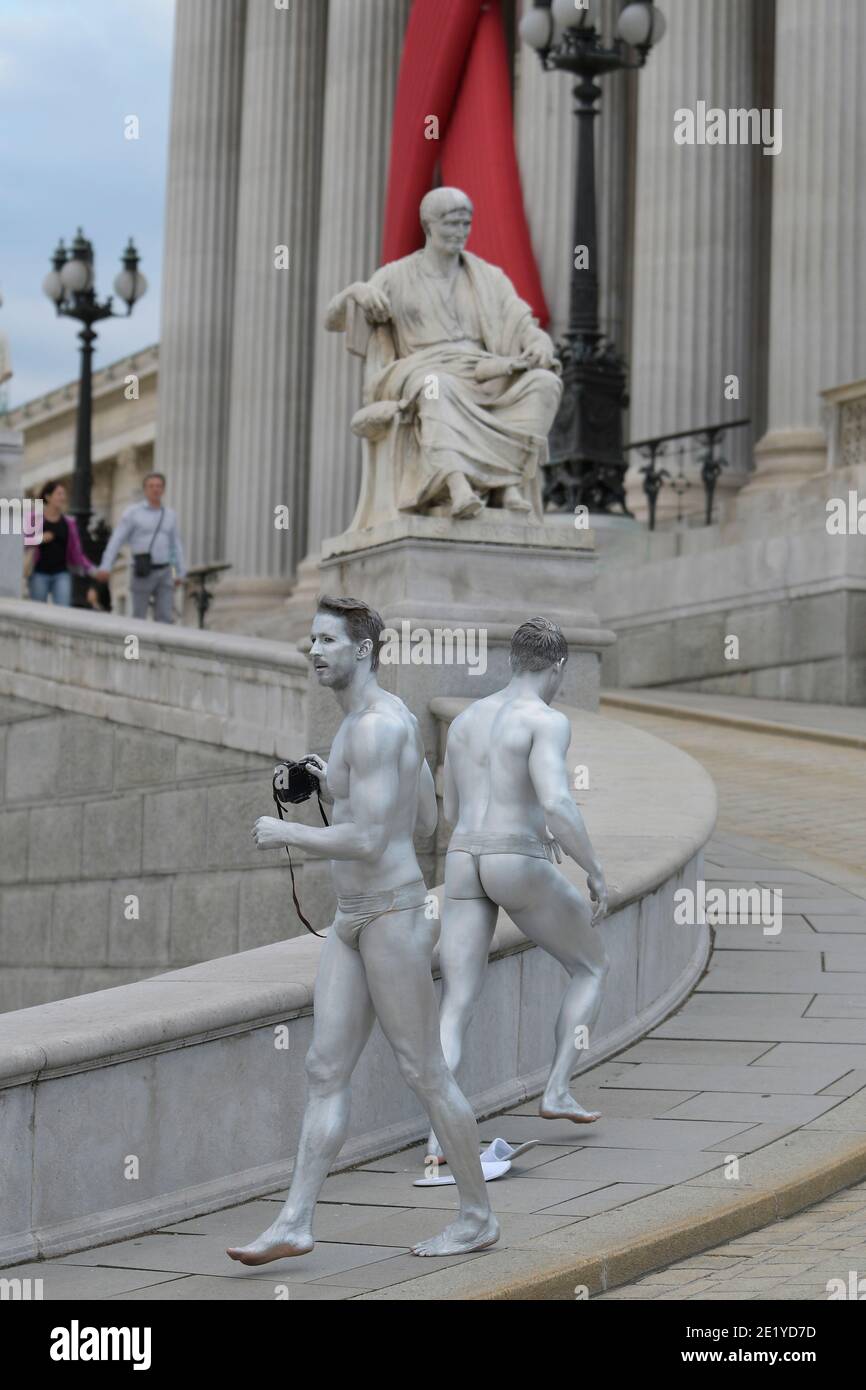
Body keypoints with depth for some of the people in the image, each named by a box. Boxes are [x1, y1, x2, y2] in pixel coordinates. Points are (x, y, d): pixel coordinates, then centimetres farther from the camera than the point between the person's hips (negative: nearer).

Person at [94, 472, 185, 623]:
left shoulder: (169, 515, 11)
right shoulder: (133, 512, -2)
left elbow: (176, 546, 16)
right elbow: (116, 540, -7)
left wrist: (180, 573, 12)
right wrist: (105, 566, -16)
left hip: (164, 572, 4)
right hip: (142, 573, -3)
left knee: (166, 618, -4)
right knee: (139, 618, 1)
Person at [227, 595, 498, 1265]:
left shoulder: (373, 727, -19)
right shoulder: (398, 716, 13)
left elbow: (367, 843, -26)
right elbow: (427, 821, 19)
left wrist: (284, 832, -13)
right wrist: (341, 784, 18)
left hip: (391, 915, -10)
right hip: (354, 918, 10)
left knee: (425, 1072, 1)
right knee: (326, 1071, 6)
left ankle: (478, 1215, 14)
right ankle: (295, 1223, 6)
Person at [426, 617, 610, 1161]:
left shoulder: (464, 720, 17)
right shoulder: (548, 722, -7)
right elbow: (558, 806, -22)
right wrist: (597, 872, -9)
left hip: (465, 867, 5)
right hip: (522, 869, -5)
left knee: (456, 1012, 2)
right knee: (594, 967, 20)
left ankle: (438, 1133, -17)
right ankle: (557, 1092, 13)